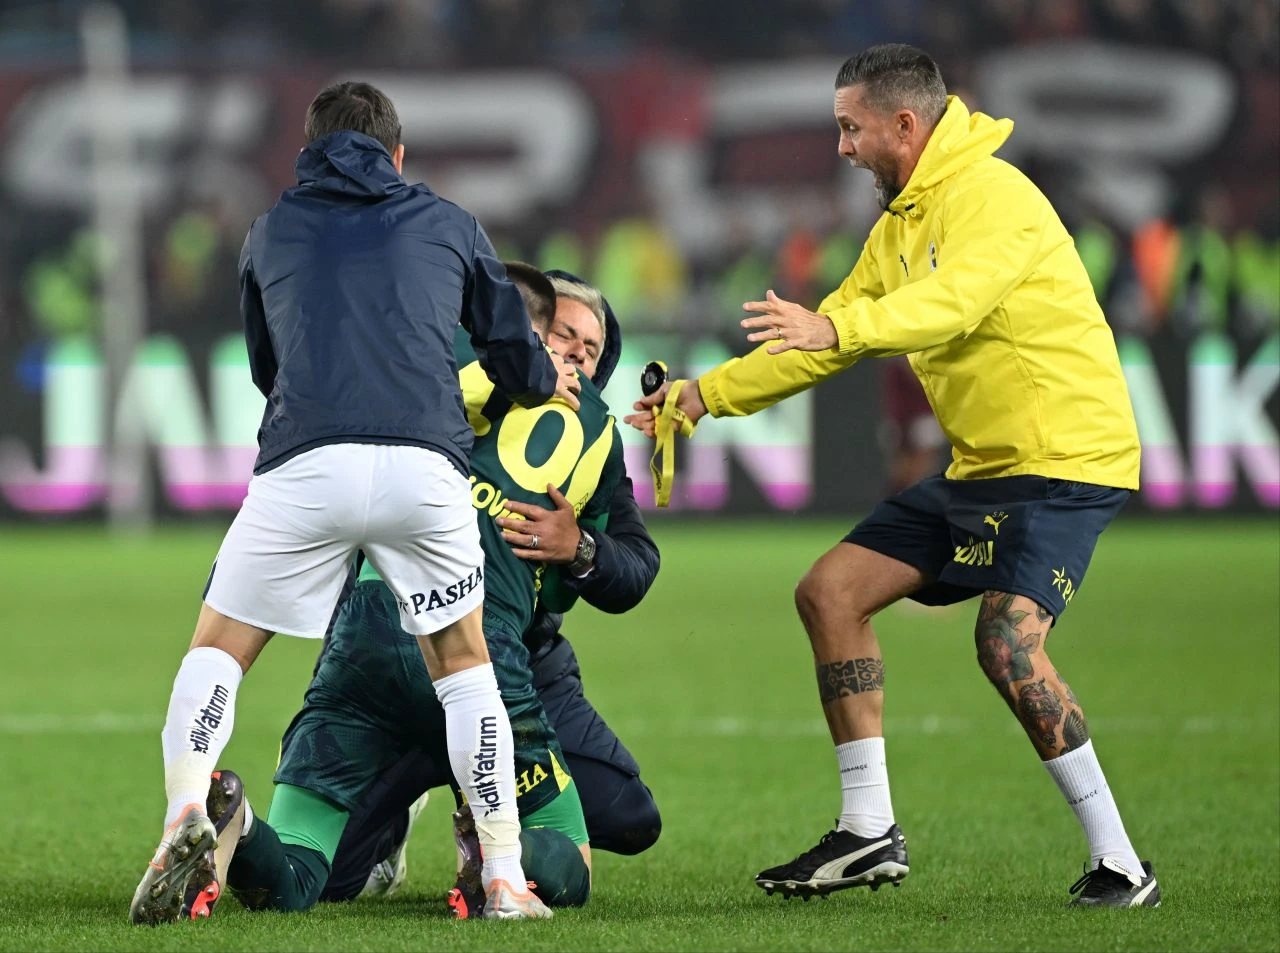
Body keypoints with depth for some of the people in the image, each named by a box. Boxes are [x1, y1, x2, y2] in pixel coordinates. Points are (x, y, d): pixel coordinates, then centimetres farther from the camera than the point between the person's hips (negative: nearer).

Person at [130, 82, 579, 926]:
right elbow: (518, 359, 27)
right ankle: (505, 874, 12)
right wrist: (546, 382, 52)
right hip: (425, 462, 0)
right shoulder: (447, 224, 23)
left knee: (218, 651, 11)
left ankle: (187, 813, -15)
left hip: (303, 466, 0)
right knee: (463, 661, 18)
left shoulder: (272, 232, 25)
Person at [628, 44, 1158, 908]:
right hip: (979, 469, 10)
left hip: (1066, 459, -10)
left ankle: (1120, 864, -17)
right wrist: (704, 397, 19)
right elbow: (827, 337, 23)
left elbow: (952, 302, -35)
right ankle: (869, 830, 8)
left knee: (1008, 644, -25)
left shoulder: (993, 196, -16)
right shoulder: (899, 225, 14)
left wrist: (838, 327, -49)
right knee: (831, 592, 4)